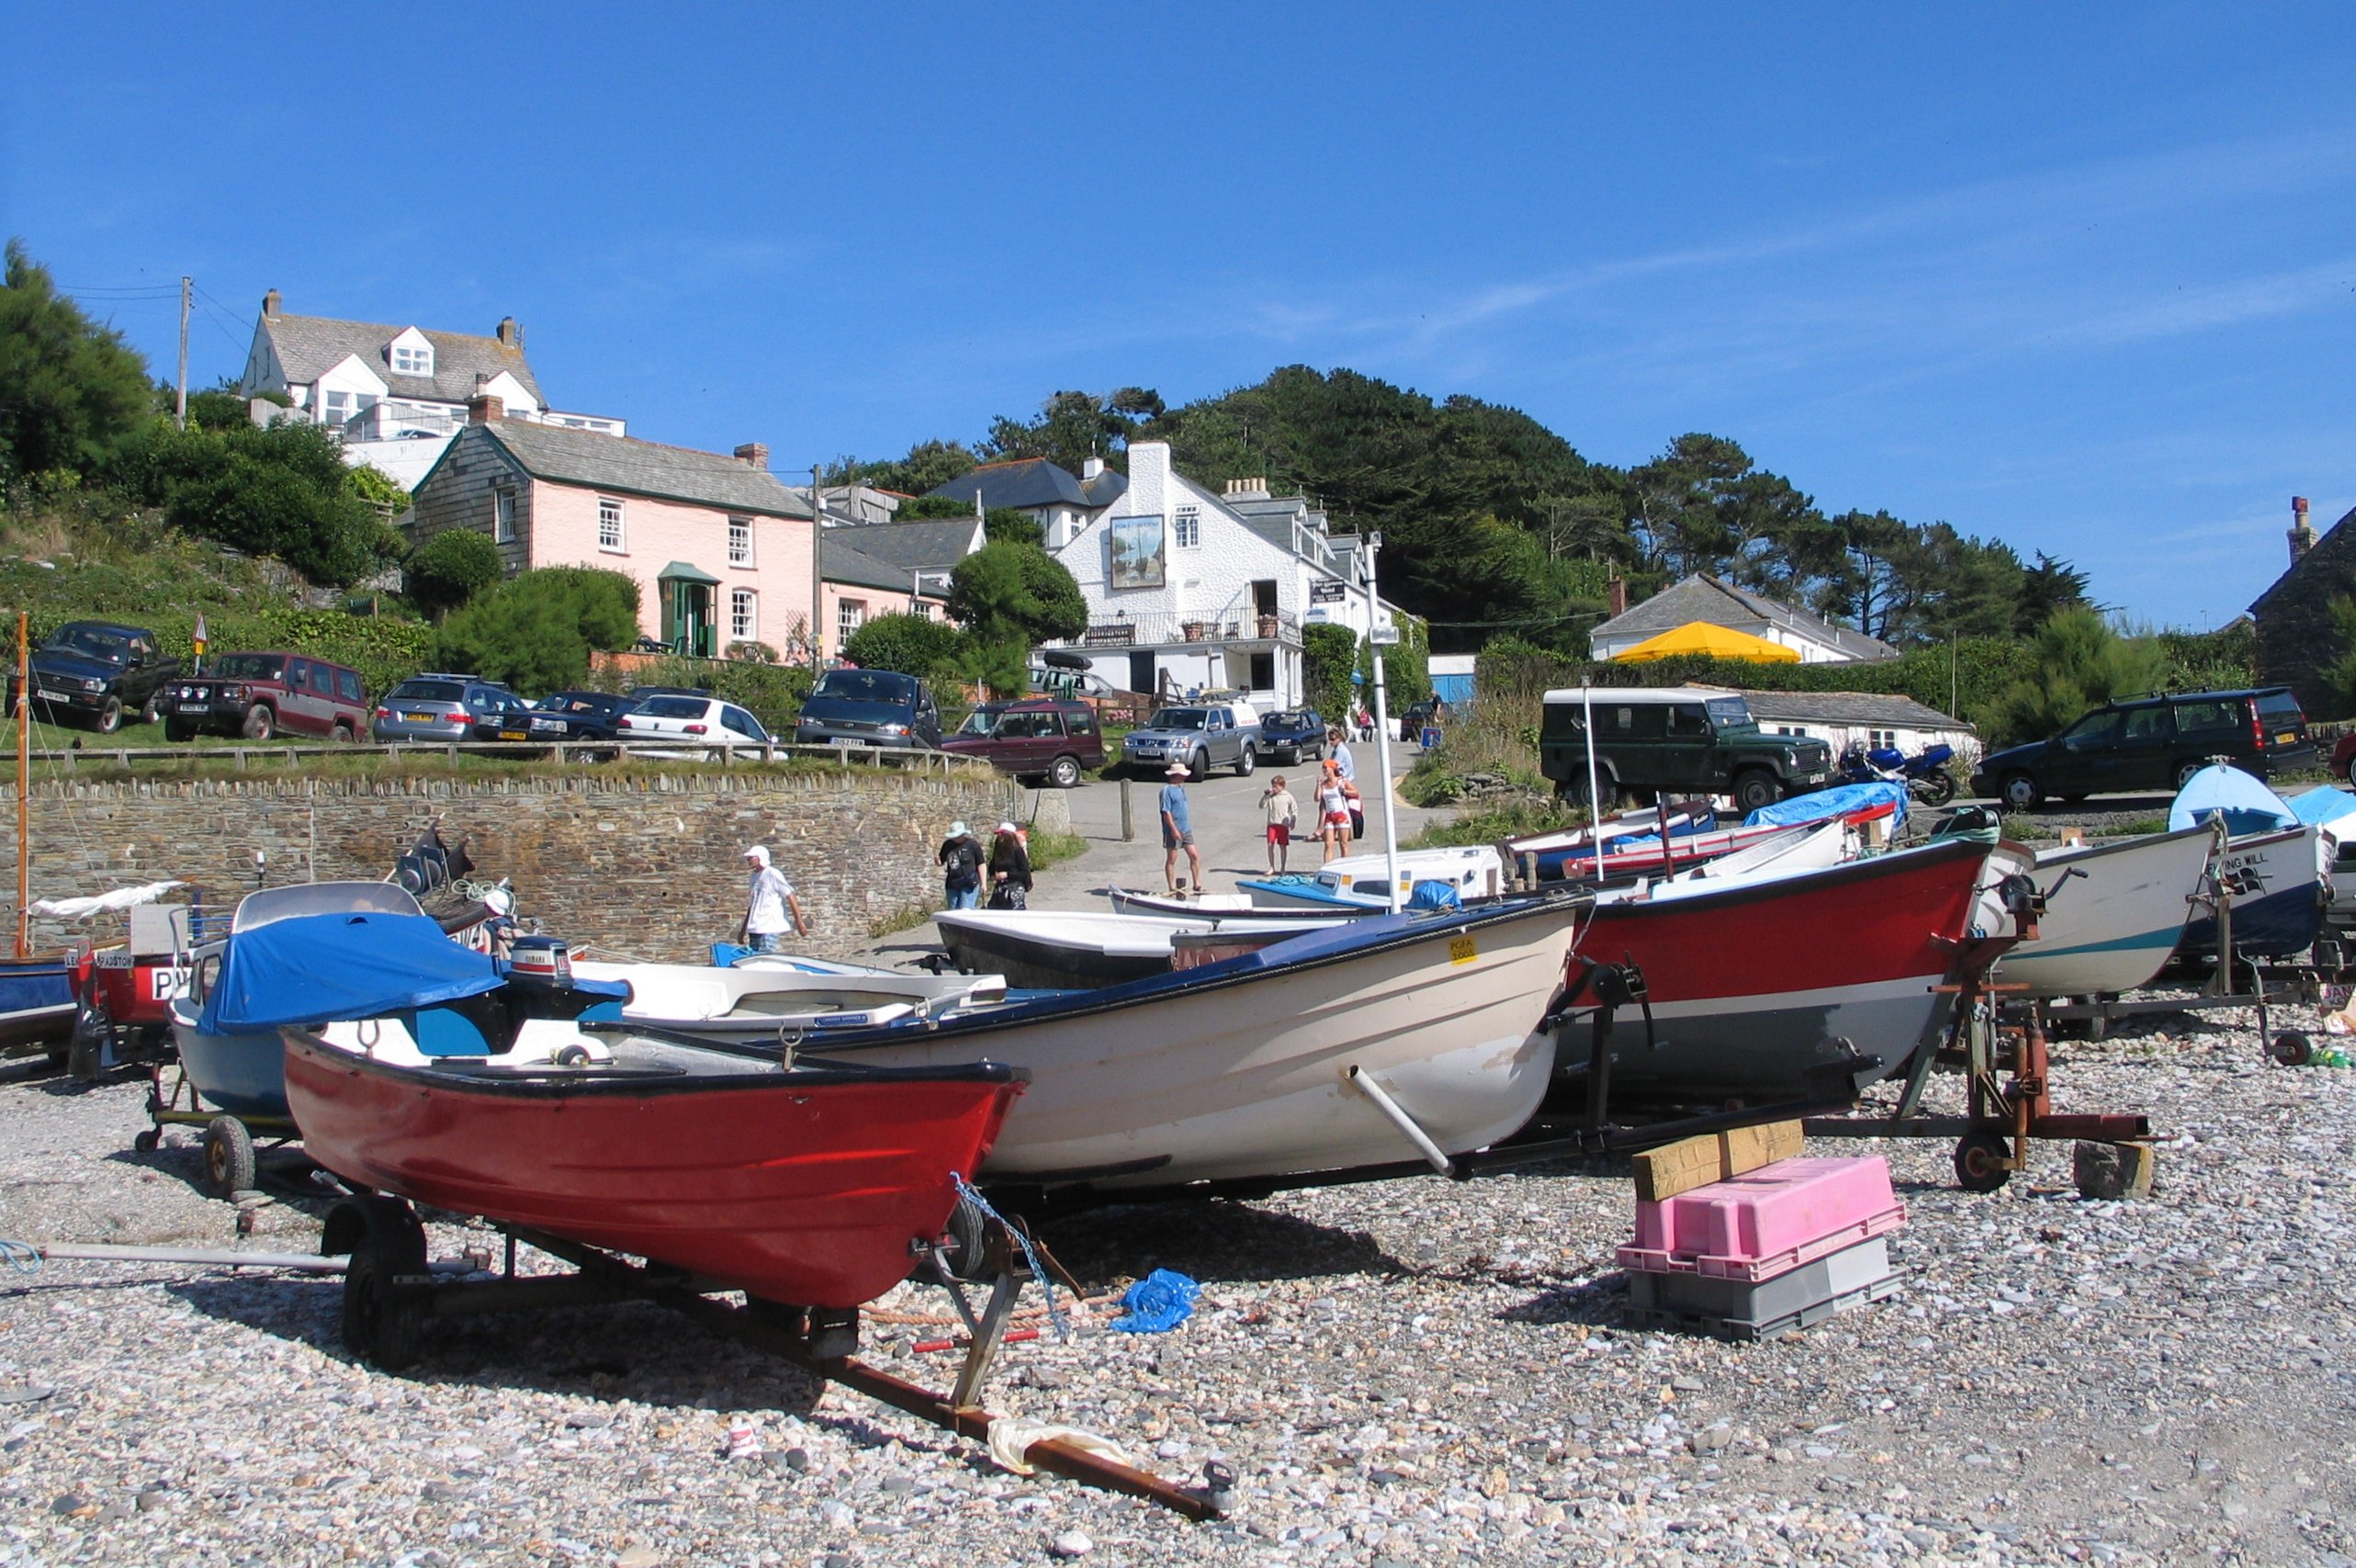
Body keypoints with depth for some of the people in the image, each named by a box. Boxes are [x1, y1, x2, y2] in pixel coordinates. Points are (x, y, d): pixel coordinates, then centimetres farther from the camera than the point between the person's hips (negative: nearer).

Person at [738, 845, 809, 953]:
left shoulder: (773, 874, -6)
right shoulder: (754, 876, 16)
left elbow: (790, 897, -8)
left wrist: (799, 923, -12)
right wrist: (743, 929, 25)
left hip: (769, 929, -8)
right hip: (754, 930, 8)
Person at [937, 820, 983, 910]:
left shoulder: (972, 844, -4)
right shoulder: (948, 845, 8)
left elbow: (981, 864, -3)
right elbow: (941, 862, 19)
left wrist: (983, 883, -7)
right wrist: (937, 860, -6)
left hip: (969, 884, -5)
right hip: (952, 885, 5)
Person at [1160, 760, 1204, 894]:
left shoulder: (1181, 788, 12)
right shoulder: (1167, 790, -15)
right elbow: (1166, 812, -19)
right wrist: (1174, 829, -22)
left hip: (1186, 829, 8)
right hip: (1173, 831, -8)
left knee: (1194, 856, 7)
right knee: (1172, 859, 3)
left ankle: (1197, 884, 15)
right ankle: (1172, 888, 9)